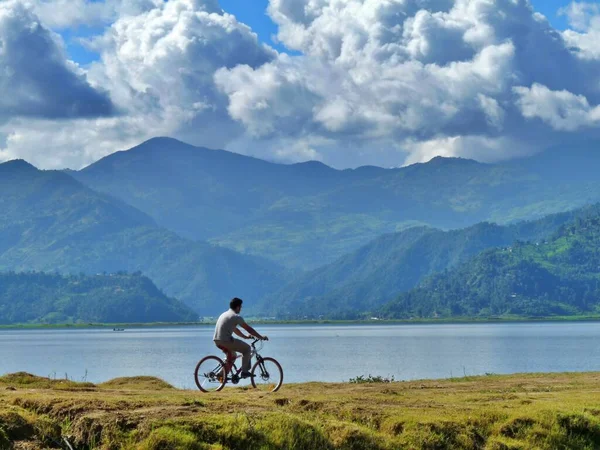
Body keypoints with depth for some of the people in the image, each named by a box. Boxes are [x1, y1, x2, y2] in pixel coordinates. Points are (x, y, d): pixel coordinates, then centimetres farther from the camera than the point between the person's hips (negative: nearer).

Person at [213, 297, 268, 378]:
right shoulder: (236, 317, -5)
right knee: (247, 349, 6)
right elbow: (249, 329, -2)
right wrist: (261, 337, 6)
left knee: (232, 355, 30)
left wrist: (245, 336, 37)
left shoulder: (224, 314, 22)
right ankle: (244, 372, 4)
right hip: (226, 340, -9)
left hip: (216, 341, 9)